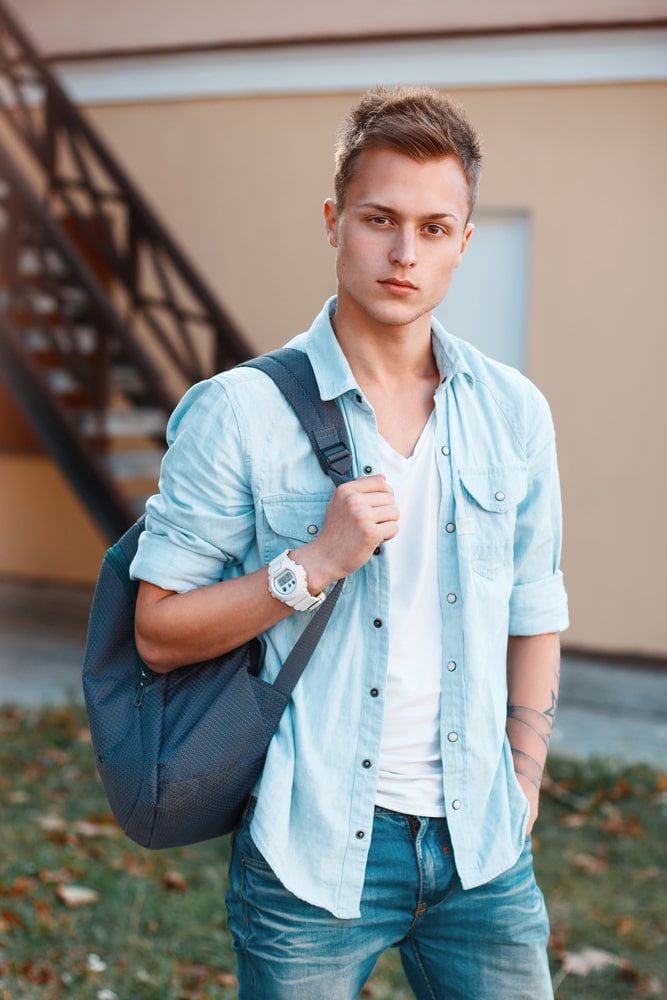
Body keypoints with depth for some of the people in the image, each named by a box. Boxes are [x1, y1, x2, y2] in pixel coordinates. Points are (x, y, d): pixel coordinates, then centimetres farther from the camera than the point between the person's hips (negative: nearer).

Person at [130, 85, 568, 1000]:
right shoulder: (236, 413, -9)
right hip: (312, 849, -3)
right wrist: (314, 564, -18)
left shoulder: (514, 413, 3)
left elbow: (534, 618, 12)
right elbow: (159, 634, -7)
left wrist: (520, 793, 7)